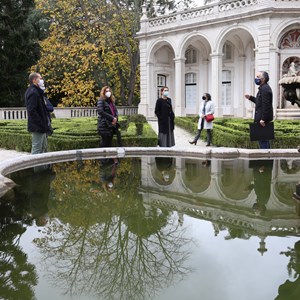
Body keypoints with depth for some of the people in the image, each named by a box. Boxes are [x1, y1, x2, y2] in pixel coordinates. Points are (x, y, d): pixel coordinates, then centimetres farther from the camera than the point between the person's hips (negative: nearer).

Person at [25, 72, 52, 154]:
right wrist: (41, 124, -22)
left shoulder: (37, 91, 15)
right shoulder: (33, 92, -16)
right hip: (38, 126, -10)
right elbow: (32, 111, -23)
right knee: (37, 148, -4)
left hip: (41, 126, 10)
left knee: (43, 147, 18)